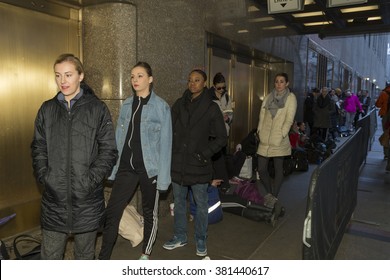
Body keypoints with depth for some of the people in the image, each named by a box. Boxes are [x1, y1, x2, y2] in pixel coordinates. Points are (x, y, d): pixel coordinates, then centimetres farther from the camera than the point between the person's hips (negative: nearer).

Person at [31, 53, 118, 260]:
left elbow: (109, 150, -4)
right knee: (49, 257, 11)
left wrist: (91, 179, -13)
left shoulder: (97, 109, -2)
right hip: (54, 197, 2)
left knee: (85, 254, 15)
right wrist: (44, 177, -4)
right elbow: (38, 148, 10)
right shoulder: (47, 109, 7)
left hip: (87, 198, -2)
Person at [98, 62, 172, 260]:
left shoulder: (161, 106, -6)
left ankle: (146, 254, 33)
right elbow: (119, 139, 8)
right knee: (112, 212, 1)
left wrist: (163, 176, -10)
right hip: (126, 167, 4)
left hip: (149, 168, -3)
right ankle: (103, 257, 17)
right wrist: (113, 167, 6)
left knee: (149, 212, 13)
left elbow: (165, 143, -8)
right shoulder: (127, 105, 7)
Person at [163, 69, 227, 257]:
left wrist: (205, 154, -10)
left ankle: (201, 241, 26)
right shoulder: (179, 104, 5)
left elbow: (221, 138, -1)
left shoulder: (211, 108, -4)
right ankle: (180, 237, 33)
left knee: (201, 204, 9)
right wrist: (171, 153, 1)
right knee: (178, 202, 16)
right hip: (178, 163, 4)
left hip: (198, 165, -3)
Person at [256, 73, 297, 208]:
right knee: (261, 169, 5)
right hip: (265, 140, 4)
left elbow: (289, 119, -9)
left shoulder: (291, 97, -2)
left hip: (279, 141, -4)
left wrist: (281, 135, -13)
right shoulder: (269, 96, 11)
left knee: (278, 169, 7)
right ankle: (270, 193, 28)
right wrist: (260, 131, 1)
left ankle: (274, 197, 21)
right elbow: (262, 115, 10)